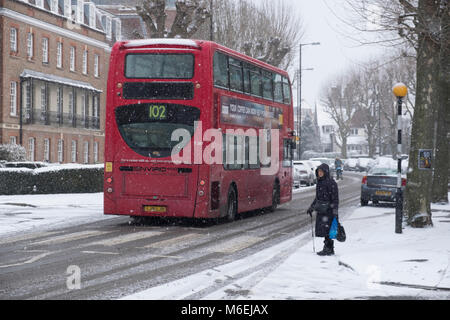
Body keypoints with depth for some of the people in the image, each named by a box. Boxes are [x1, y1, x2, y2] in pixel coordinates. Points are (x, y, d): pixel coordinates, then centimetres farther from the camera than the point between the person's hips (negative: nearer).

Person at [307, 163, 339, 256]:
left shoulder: (331, 182, -10)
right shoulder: (319, 182, 15)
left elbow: (335, 198, -13)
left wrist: (335, 210, -19)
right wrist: (311, 207, 23)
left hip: (328, 210, -8)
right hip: (320, 210, 8)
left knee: (327, 230, -9)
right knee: (322, 230, 8)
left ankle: (328, 249, -4)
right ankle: (328, 248, 14)